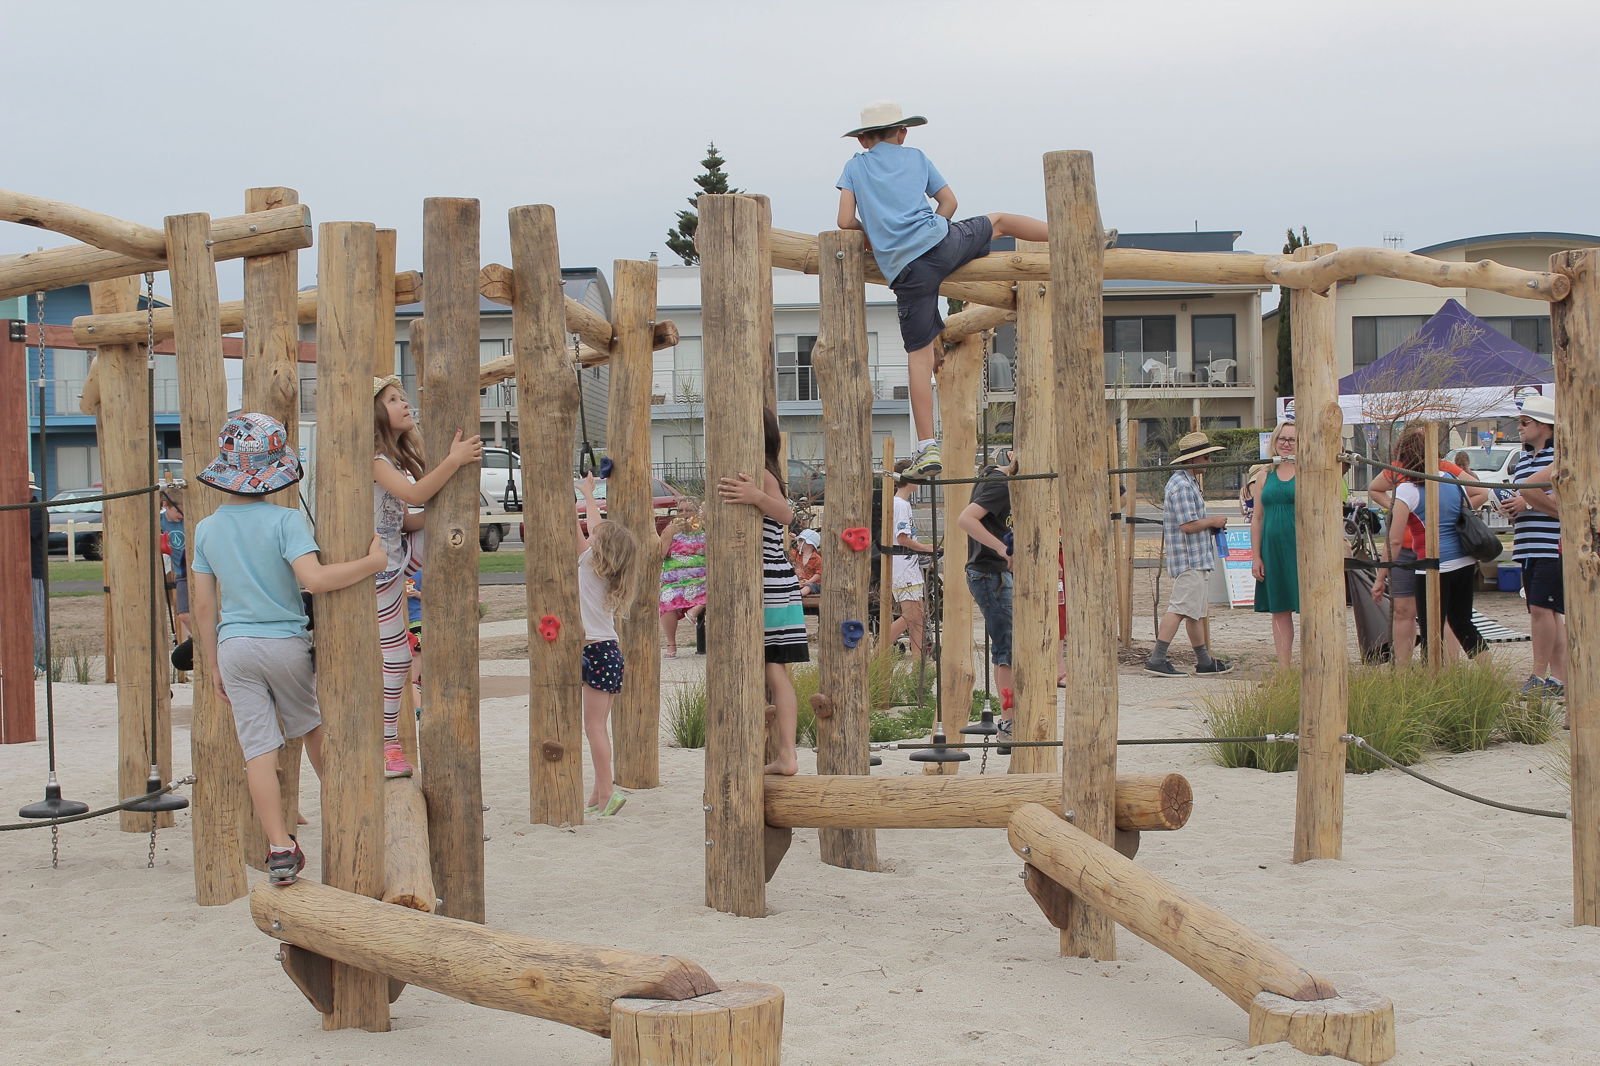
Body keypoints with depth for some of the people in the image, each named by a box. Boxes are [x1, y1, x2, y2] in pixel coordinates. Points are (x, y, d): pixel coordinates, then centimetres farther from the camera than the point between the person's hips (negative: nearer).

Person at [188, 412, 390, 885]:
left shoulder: (207, 529, 1)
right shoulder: (286, 520, -13)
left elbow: (203, 605, 4)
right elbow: (314, 578, -26)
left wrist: (212, 666, 12)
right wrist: (373, 561, -16)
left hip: (233, 646, 2)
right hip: (286, 642, -2)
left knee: (259, 748, 2)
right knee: (312, 726, 20)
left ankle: (280, 848, -2)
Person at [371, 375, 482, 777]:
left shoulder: (398, 456, 10)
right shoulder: (372, 458, -19)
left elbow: (407, 519, 9)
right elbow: (414, 494, -34)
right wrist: (454, 460, -35)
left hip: (398, 555, 9)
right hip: (377, 567, -9)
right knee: (397, 655, -5)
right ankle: (388, 743, 6)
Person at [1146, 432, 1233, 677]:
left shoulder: (1187, 482, 18)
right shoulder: (1182, 486, -17)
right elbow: (1188, 524, -22)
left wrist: (1211, 523, 12)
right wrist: (1213, 521, -8)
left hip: (1197, 559, 11)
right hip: (1189, 559, -11)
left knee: (1196, 611, 13)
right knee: (1180, 609, -12)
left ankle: (1204, 661, 19)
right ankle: (1157, 659, -13)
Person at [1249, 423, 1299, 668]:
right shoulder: (1265, 474, 11)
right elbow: (1258, 518, 13)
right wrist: (1256, 557, 8)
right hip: (1273, 550, 4)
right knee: (1279, 610, 8)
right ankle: (1283, 668, 15)